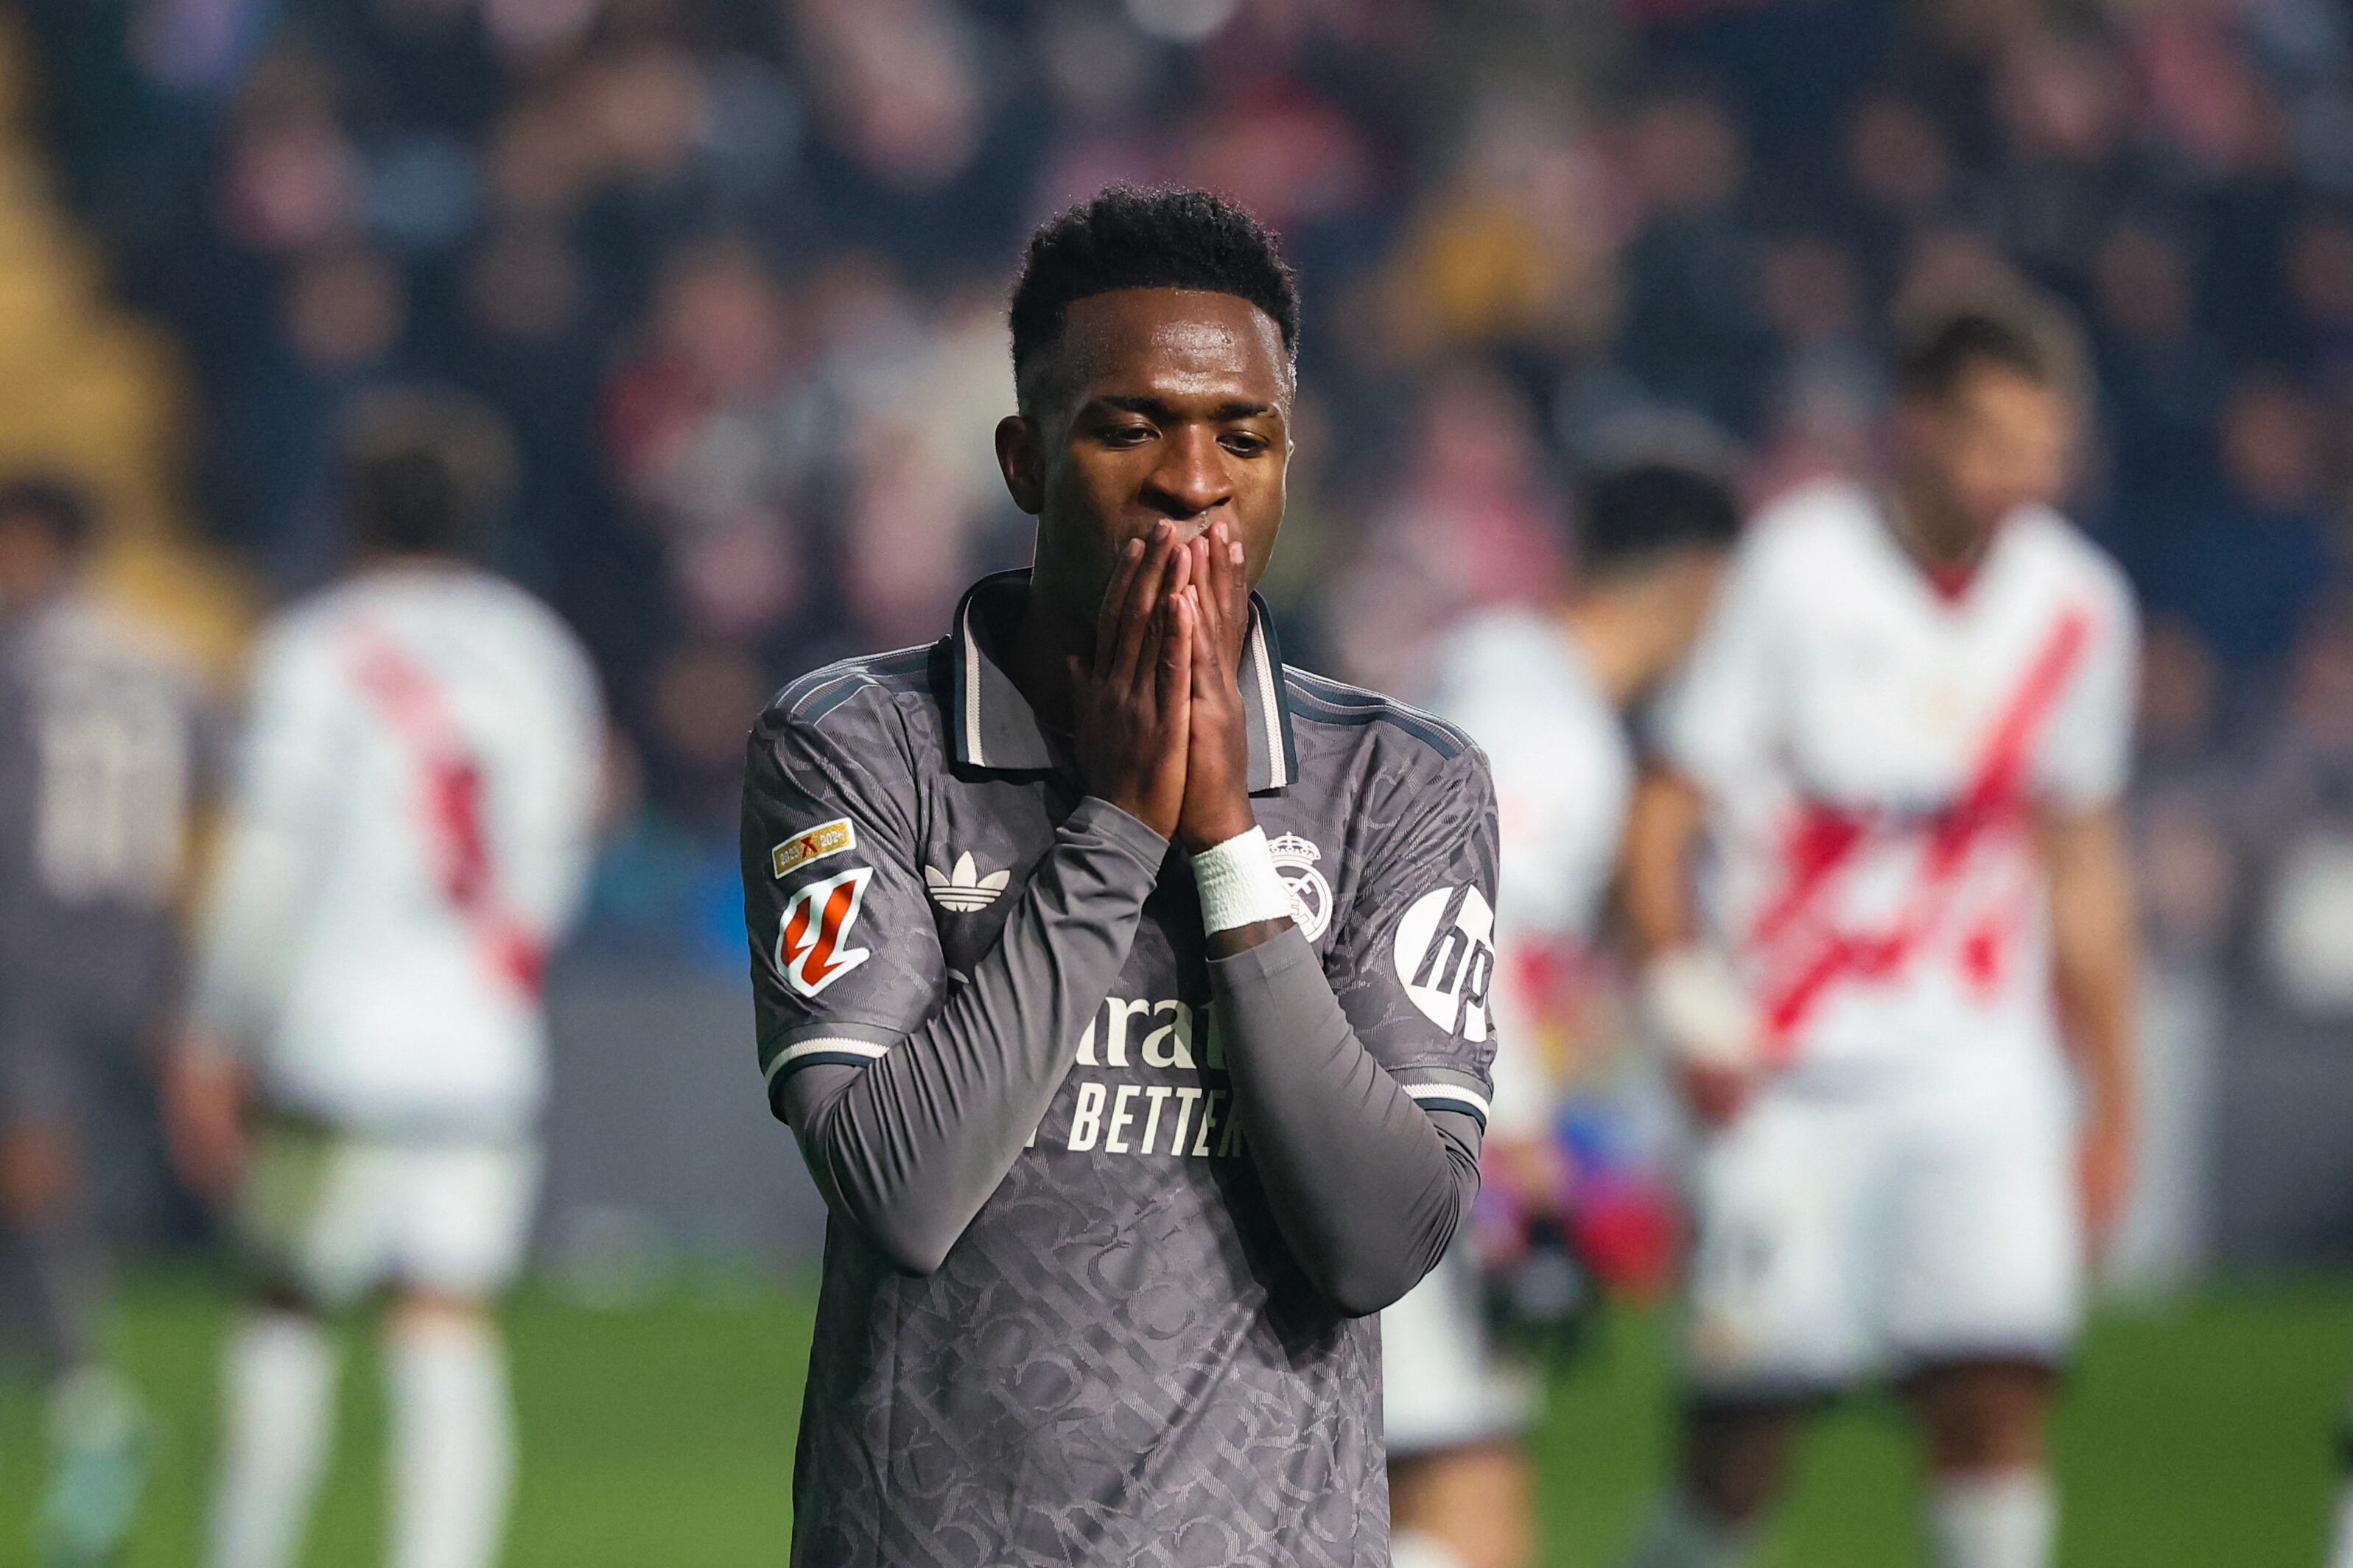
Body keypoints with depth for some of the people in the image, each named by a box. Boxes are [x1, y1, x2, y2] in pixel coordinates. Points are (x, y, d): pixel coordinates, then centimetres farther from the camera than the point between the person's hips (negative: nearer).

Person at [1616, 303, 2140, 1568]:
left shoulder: (2074, 604, 5)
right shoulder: (1800, 567, -9)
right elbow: (1667, 807, -5)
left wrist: (2110, 1095, 18)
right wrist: (1687, 1003, -20)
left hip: (1979, 1073, 3)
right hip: (1793, 1076, -3)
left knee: (1997, 1403, -12)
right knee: (1742, 1452, -1)